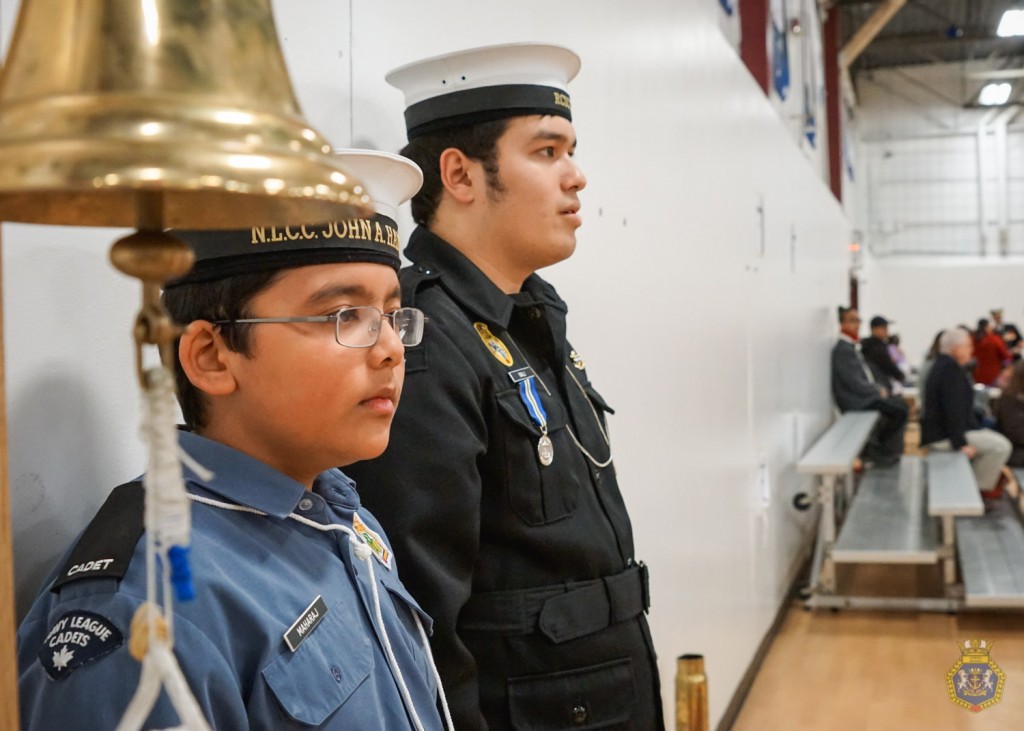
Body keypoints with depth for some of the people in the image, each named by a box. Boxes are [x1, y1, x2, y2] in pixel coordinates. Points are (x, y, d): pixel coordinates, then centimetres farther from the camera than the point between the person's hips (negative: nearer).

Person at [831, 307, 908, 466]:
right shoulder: (842, 349, -18)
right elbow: (854, 382, -22)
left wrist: (878, 388, 6)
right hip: (855, 401, -10)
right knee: (900, 409, -13)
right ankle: (877, 451, 0)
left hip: (864, 395, 10)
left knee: (900, 404, 6)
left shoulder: (852, 346, 14)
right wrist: (878, 391, -12)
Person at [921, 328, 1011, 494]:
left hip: (939, 429, 11)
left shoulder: (942, 365, 14)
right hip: (943, 436, -11)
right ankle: (979, 490, -7)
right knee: (1001, 445, -16)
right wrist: (960, 443, -25)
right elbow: (953, 409, -25)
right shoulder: (951, 368, -19)